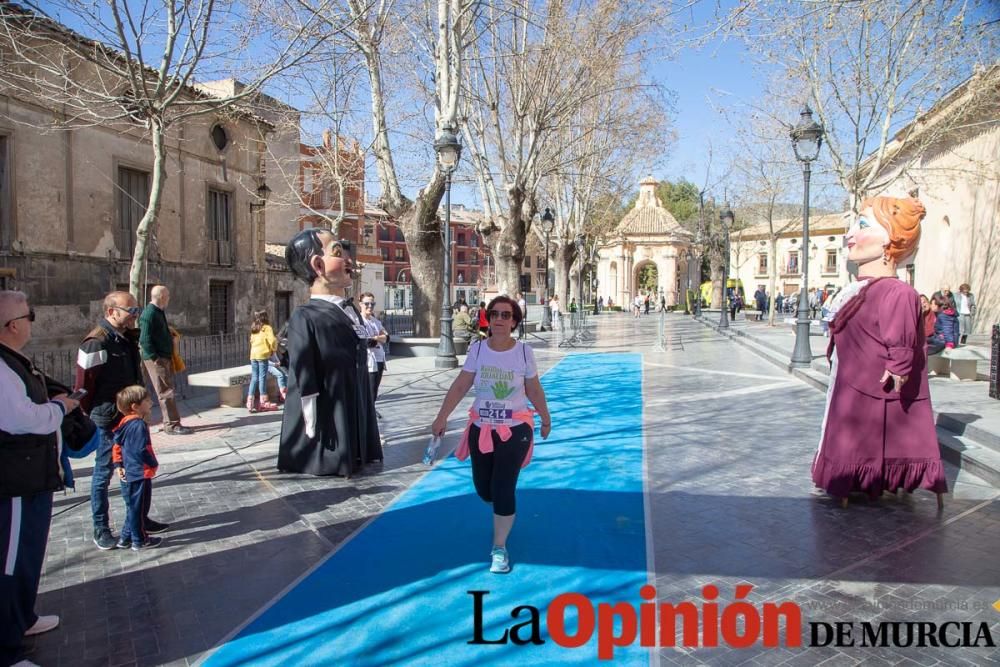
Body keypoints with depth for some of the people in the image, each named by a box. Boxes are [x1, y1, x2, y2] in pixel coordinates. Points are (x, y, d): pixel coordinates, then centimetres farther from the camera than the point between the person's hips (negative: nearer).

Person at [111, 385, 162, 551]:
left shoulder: (125, 423, 6)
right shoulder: (139, 425, -22)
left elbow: (117, 445, 13)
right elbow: (142, 450, -24)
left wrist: (118, 465, 14)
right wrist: (154, 464, -9)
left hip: (128, 474, 9)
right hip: (140, 474, -9)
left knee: (133, 507, 20)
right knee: (138, 508, 3)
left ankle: (125, 538, 29)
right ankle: (139, 541, 15)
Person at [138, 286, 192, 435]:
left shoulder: (159, 312, 15)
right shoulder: (149, 314, -16)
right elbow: (144, 340, -21)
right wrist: (155, 358, -21)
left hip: (165, 358, 10)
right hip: (157, 360, -10)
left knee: (167, 391, 13)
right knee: (166, 392, -7)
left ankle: (167, 423, 21)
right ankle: (172, 425, -4)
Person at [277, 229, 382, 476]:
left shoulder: (352, 312, 9)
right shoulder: (305, 318, -16)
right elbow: (304, 384, -17)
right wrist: (313, 432, -17)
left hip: (356, 427, 8)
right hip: (327, 433, -8)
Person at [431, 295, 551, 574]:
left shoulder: (524, 351, -8)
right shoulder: (477, 349, -6)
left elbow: (534, 390, 4)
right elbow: (460, 386, -5)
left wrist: (546, 419, 12)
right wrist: (441, 417, -9)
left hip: (515, 429, -2)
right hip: (481, 428, 2)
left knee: (503, 490, -5)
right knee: (484, 489, 11)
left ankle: (499, 548, 15)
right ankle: (502, 509, 48)